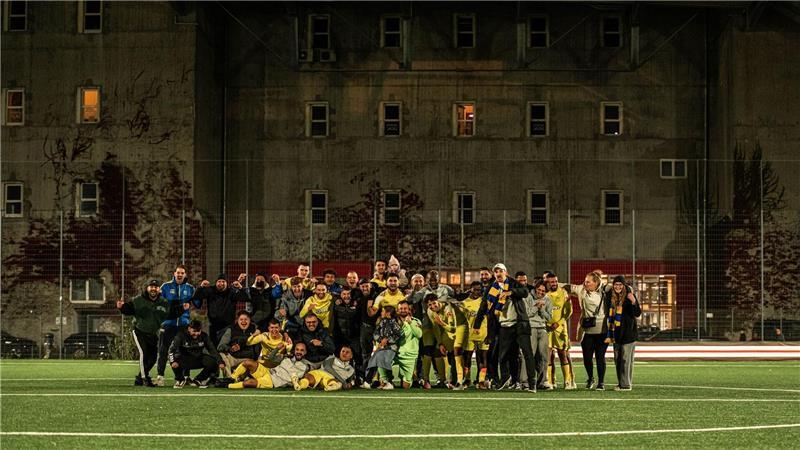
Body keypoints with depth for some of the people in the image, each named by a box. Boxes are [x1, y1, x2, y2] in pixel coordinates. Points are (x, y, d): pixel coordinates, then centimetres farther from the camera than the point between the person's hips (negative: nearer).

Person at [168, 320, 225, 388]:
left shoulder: (204, 336, -6)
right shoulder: (181, 336, -16)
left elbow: (212, 350, -7)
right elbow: (172, 349, -21)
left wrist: (220, 362, -21)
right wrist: (173, 361, -40)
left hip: (199, 359, 3)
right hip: (184, 359, -3)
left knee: (213, 362, -24)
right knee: (176, 363, -37)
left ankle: (198, 380, 3)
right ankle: (180, 380, 1)